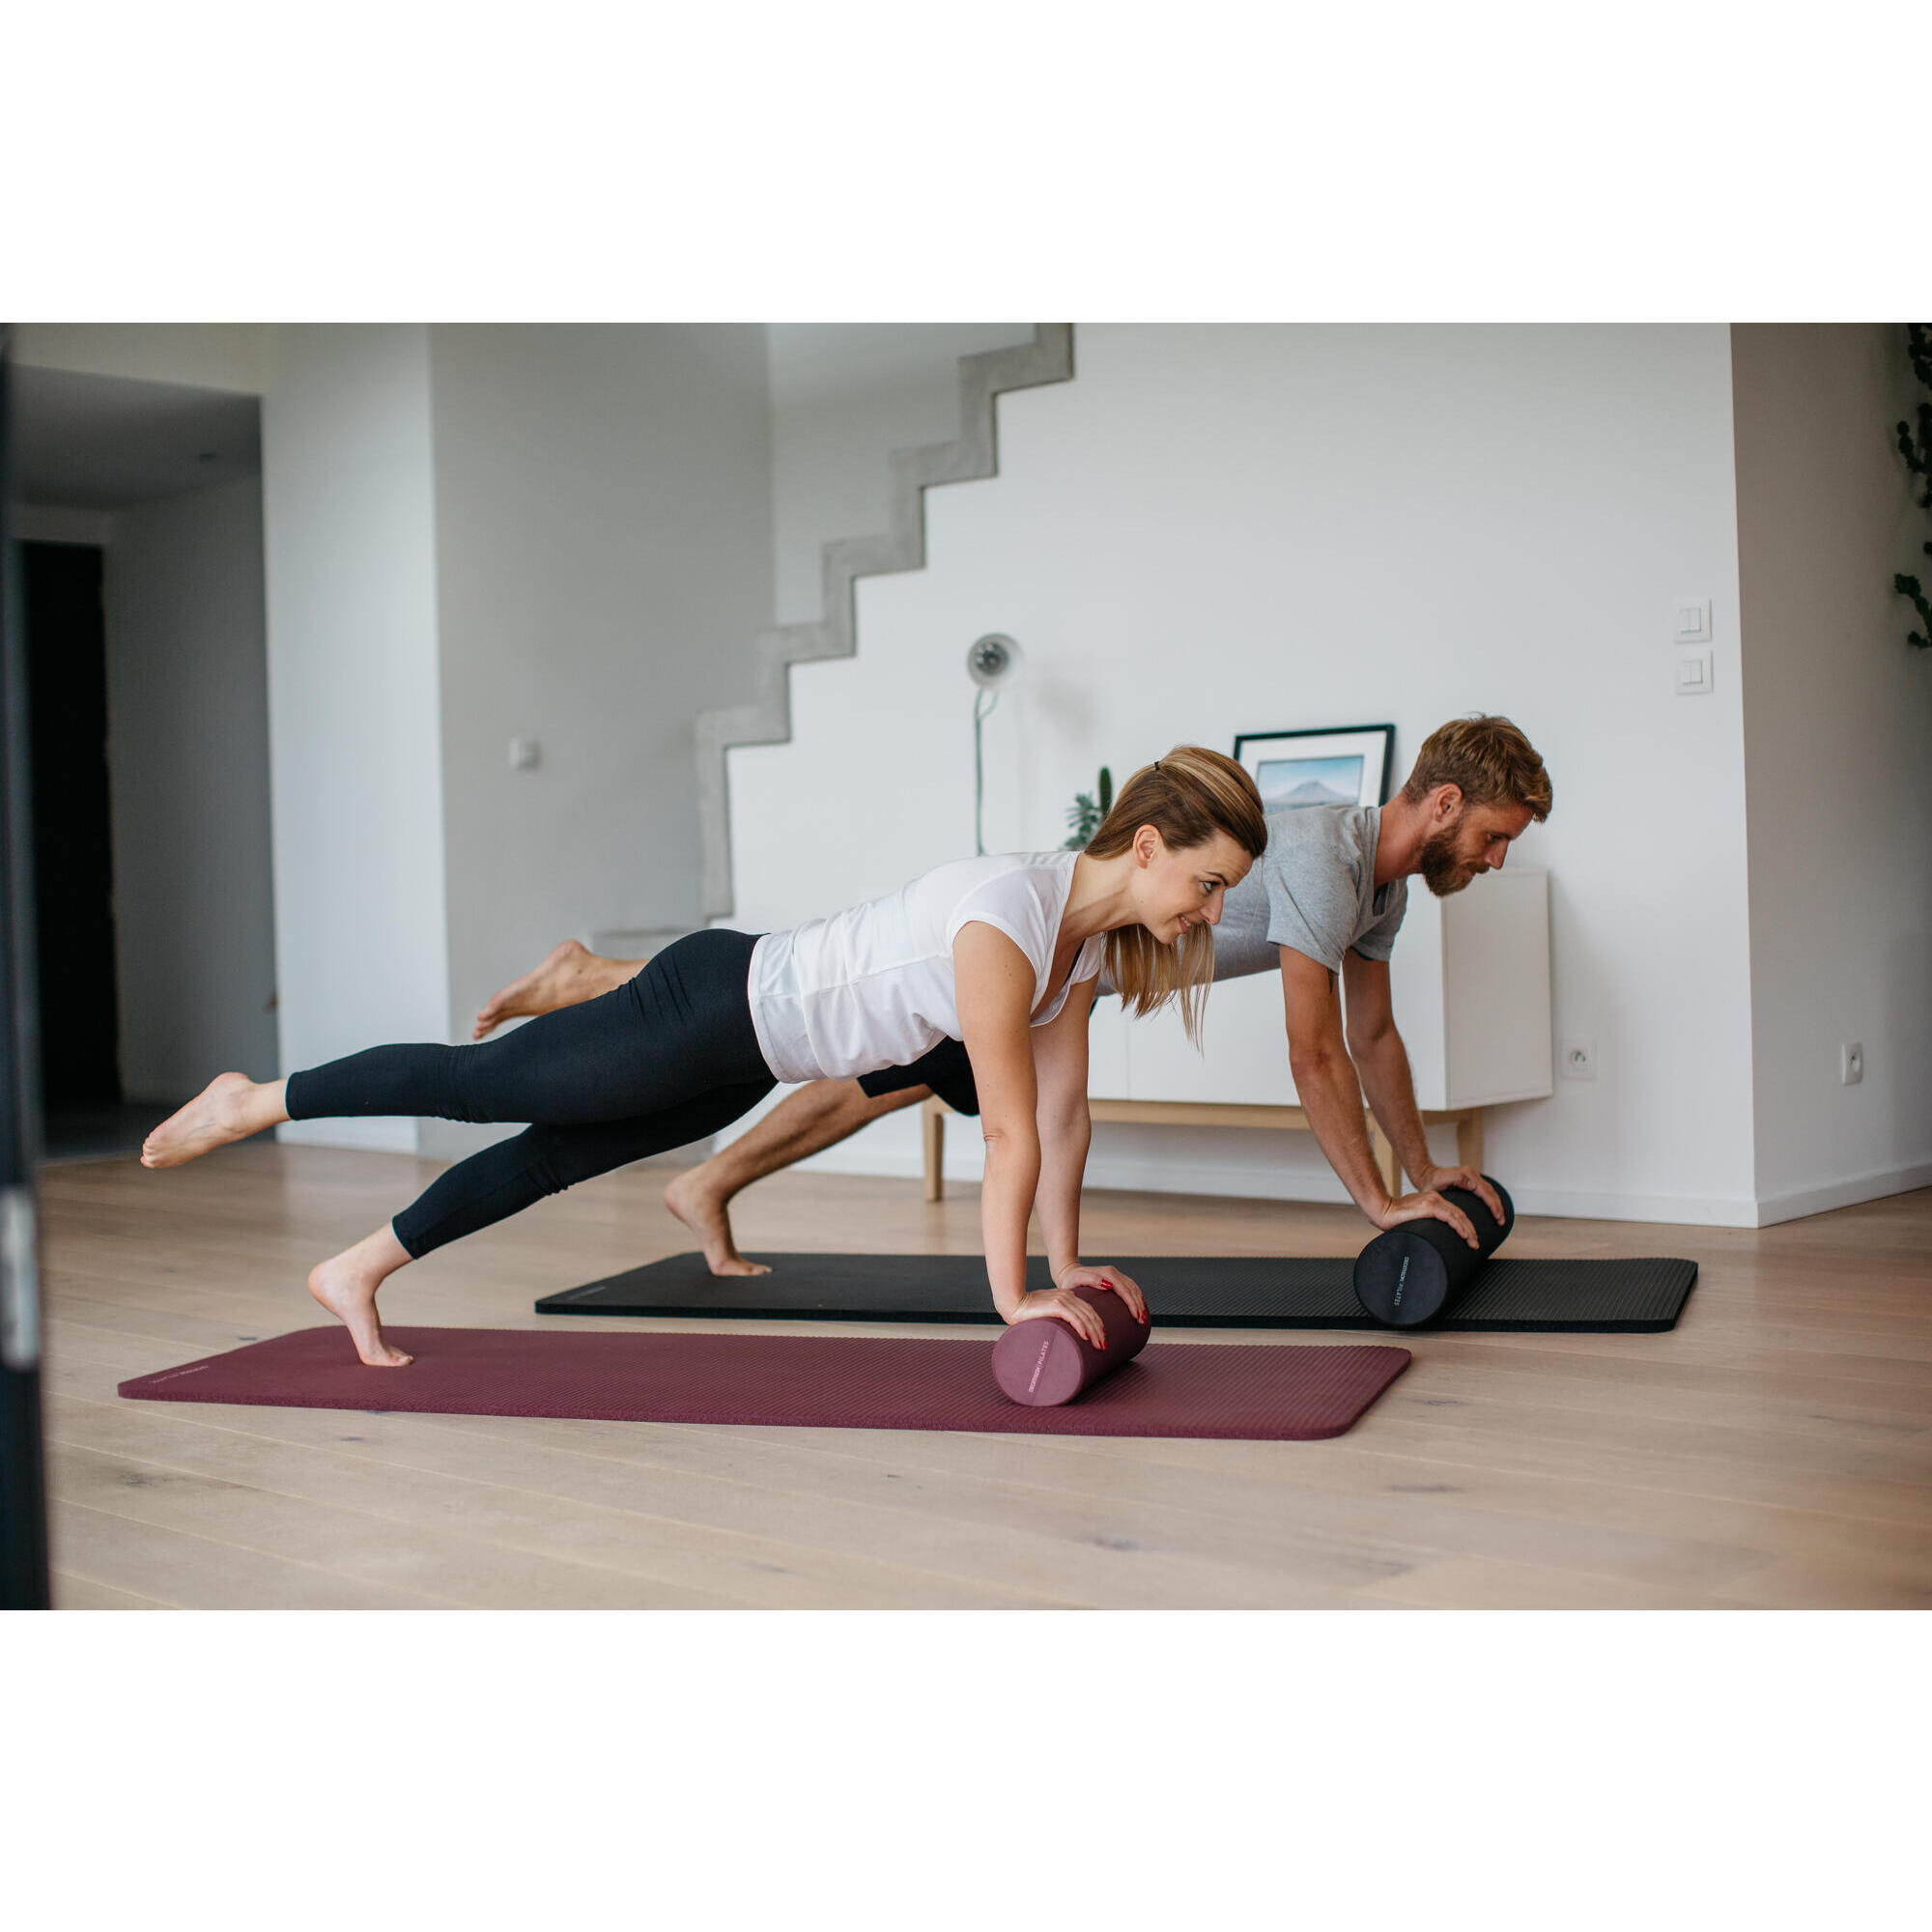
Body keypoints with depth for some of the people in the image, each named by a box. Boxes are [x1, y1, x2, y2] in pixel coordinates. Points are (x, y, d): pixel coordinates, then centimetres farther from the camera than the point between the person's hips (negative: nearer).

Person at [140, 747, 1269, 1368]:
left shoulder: (1090, 928, -3)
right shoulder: (1006, 921, -32)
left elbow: (1064, 1109, 2)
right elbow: (1011, 1132, -30)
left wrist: (1067, 1268, 3)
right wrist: (1012, 1298, -24)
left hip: (750, 1054, 8)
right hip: (711, 1011, -8)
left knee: (556, 1155, 19)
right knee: (478, 1085, 8)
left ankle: (358, 1272, 36)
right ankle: (249, 1104, 28)